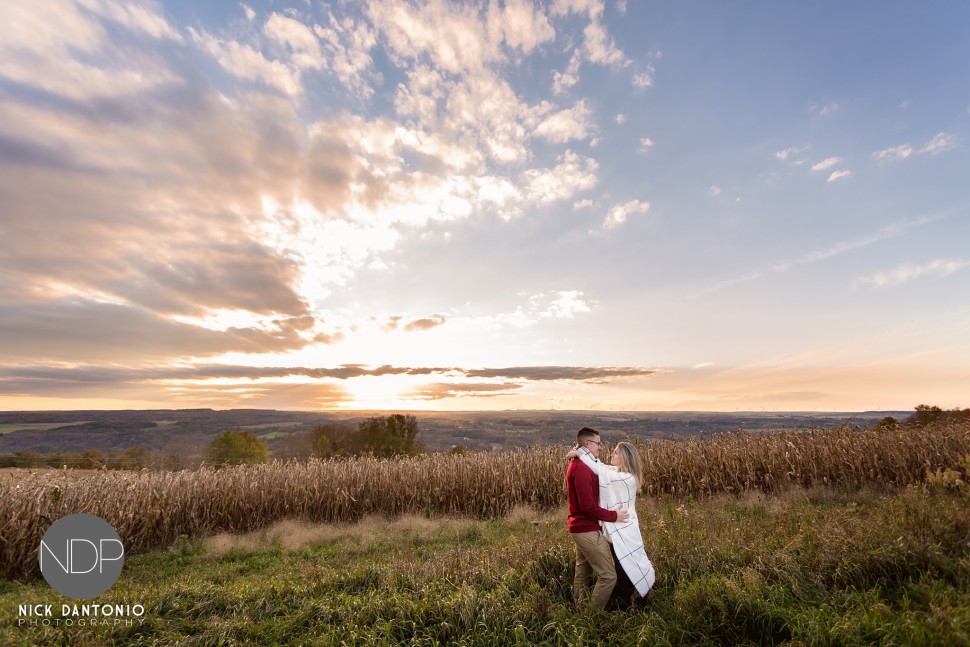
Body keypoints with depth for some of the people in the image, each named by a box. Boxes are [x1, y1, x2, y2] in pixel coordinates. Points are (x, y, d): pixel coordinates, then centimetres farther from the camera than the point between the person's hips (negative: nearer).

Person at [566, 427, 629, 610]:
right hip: (587, 529, -10)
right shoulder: (582, 469, -23)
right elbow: (588, 506, -24)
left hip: (580, 528, 10)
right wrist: (613, 516, -13)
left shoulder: (576, 465, 11)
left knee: (583, 573, 19)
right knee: (608, 576, -1)